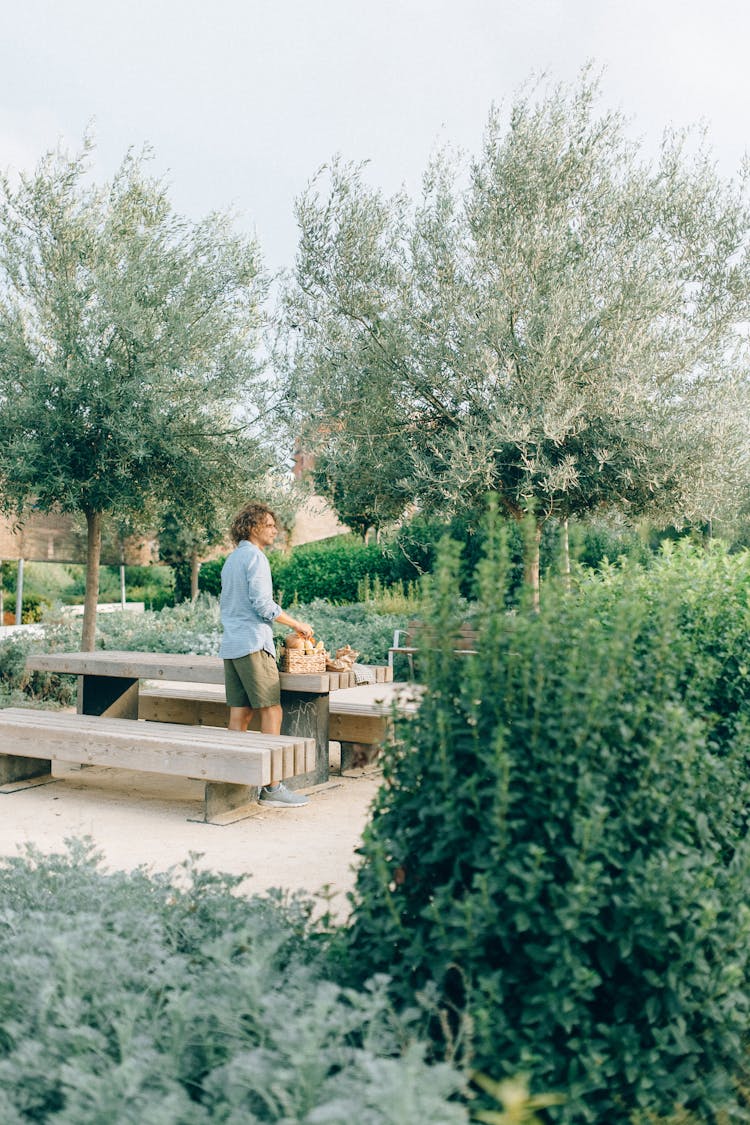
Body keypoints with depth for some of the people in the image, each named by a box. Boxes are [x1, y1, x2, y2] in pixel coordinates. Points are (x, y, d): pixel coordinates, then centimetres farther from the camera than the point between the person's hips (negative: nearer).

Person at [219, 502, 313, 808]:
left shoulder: (231, 559, 21)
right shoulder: (255, 557, -9)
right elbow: (263, 604, -16)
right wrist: (297, 624, -8)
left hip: (230, 646, 9)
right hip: (253, 644, -9)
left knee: (239, 714, 8)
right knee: (271, 712, -7)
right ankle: (272, 787, -8)